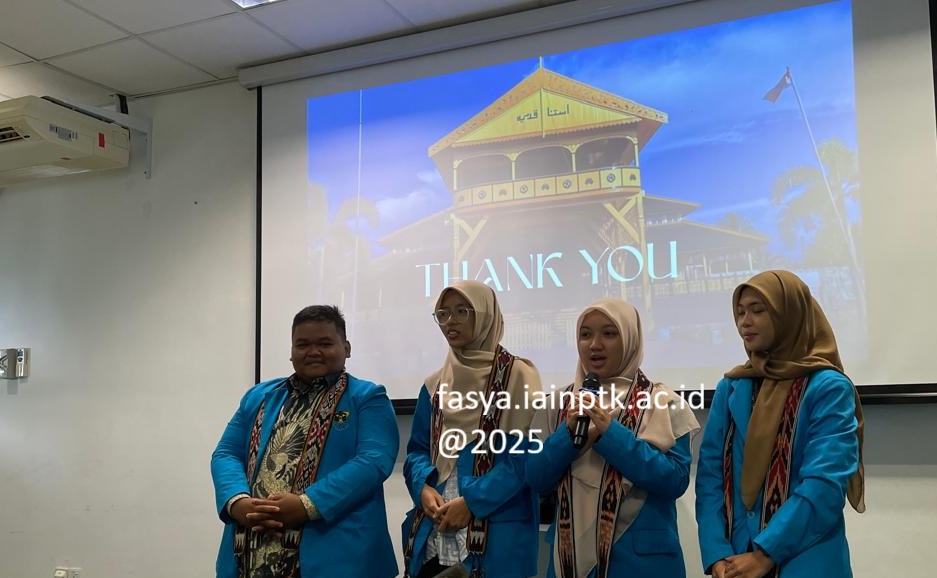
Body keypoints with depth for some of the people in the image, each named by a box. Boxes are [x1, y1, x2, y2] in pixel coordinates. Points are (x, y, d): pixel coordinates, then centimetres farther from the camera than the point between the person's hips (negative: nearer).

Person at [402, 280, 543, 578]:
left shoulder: (517, 375, -5)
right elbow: (417, 449, 12)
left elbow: (524, 453, -11)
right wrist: (424, 488, -8)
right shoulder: (435, 384, 12)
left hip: (497, 531, -4)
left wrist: (473, 501, -17)